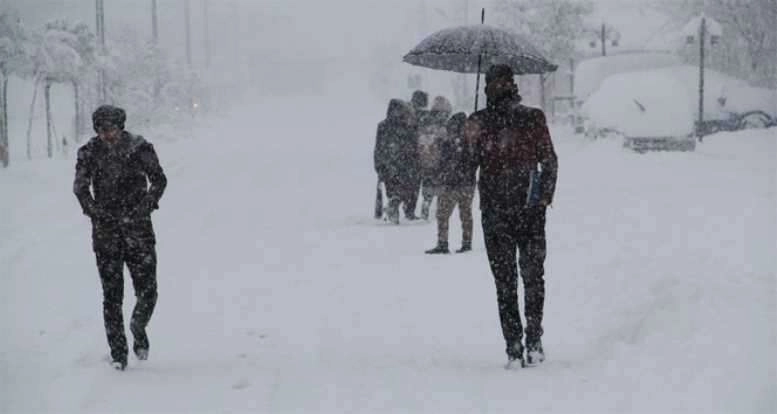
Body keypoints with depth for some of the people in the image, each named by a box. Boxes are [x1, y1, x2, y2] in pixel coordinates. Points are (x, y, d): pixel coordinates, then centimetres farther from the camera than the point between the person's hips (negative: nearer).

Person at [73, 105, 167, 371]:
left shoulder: (139, 148, -1)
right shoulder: (90, 152, 1)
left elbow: (159, 180, -1)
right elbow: (80, 186, -4)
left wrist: (145, 206, -15)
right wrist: (94, 210, -19)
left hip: (139, 229, 0)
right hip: (106, 232, 0)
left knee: (147, 293, -2)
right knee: (112, 296, -2)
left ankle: (138, 329, 29)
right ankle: (118, 352, 7)